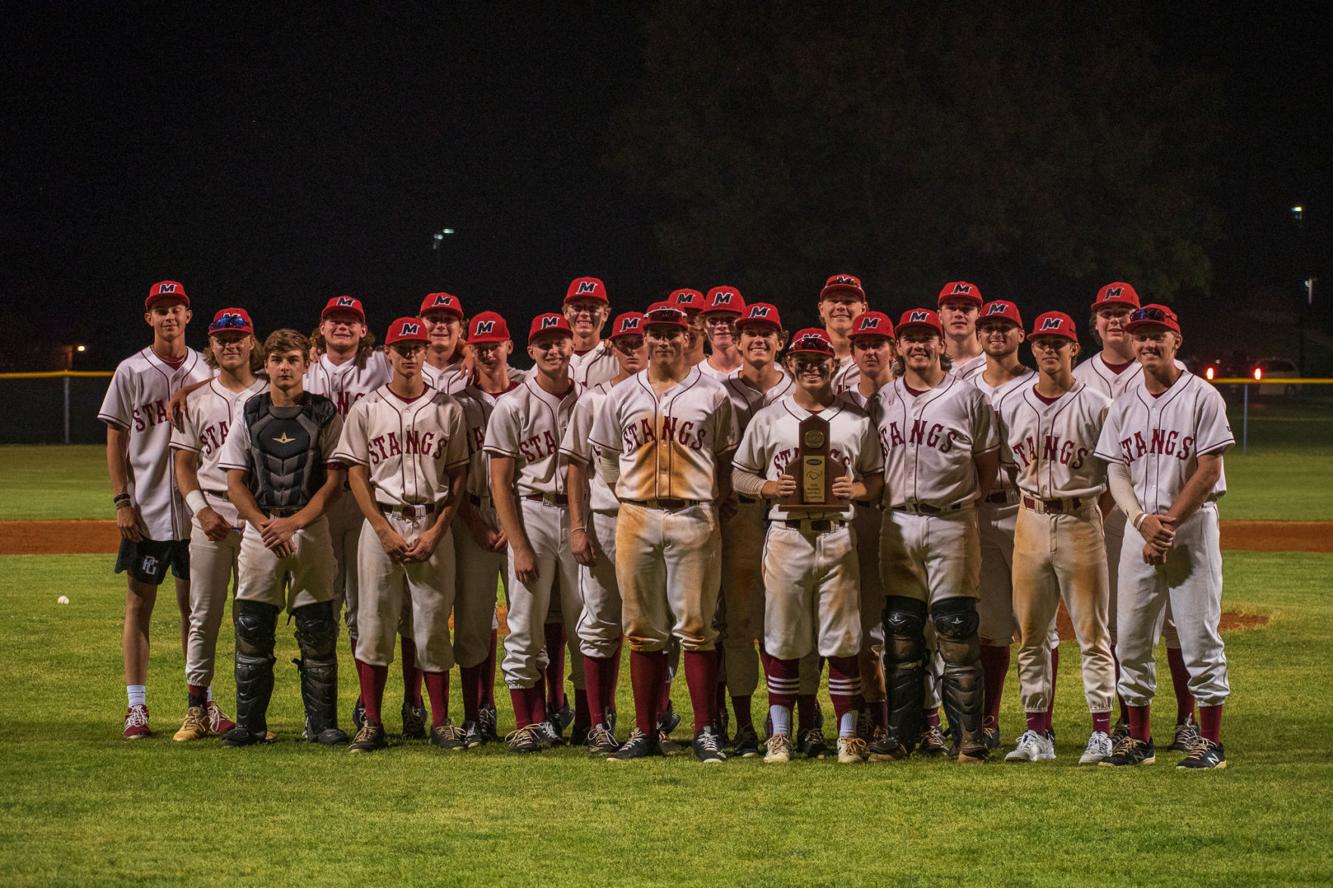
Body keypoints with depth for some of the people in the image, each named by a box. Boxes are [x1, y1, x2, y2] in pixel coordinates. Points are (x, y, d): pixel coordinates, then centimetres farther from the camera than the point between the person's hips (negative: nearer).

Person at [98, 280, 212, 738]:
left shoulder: (206, 373, 6)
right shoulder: (131, 372, 0)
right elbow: (115, 440, 1)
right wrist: (122, 500, -8)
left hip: (195, 508, 2)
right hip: (145, 510, -2)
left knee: (194, 605, 8)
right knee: (139, 603, 0)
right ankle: (136, 708, 3)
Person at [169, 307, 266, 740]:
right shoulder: (196, 401, 9)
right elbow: (184, 464, 9)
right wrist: (200, 510, -7)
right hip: (210, 520, 1)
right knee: (203, 616, 1)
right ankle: (197, 708, 7)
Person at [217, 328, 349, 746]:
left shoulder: (325, 413, 2)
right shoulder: (248, 413, 8)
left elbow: (334, 480, -2)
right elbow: (235, 483, 5)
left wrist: (293, 522, -14)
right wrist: (265, 525, -10)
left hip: (312, 527, -1)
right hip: (259, 527, 1)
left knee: (318, 629, -1)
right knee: (252, 629, 0)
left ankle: (321, 723, 6)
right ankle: (250, 723, 5)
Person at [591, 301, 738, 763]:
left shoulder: (711, 395, 4)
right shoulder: (623, 396, 10)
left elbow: (726, 460, 9)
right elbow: (605, 455, 20)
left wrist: (713, 502, 0)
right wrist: (627, 494, 11)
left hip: (693, 518, -3)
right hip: (636, 518, 3)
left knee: (696, 626, -4)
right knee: (643, 629, 5)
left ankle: (705, 732, -1)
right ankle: (645, 733, 10)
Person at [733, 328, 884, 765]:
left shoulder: (856, 420, 10)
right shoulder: (768, 419, 8)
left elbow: (876, 477, 15)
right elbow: (740, 475, 11)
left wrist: (857, 489, -6)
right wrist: (771, 487, -8)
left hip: (838, 535, 0)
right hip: (786, 532, 0)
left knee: (842, 640, -1)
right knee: (782, 639, 2)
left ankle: (847, 733, 5)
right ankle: (780, 733, 10)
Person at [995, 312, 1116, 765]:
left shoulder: (1095, 406, -4)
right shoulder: (1010, 404, 7)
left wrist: (1094, 513, -4)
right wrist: (1032, 500, 8)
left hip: (1080, 521, -4)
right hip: (1030, 520, 4)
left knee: (1091, 632, -2)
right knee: (1031, 634, 6)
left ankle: (1101, 732, 0)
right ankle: (1037, 732, 11)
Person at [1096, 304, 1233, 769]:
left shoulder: (1202, 398, -4)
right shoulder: (1124, 404, 11)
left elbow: (1209, 471, -9)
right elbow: (1117, 472, 7)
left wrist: (1170, 522, -14)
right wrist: (1143, 520, -9)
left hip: (1192, 524, -5)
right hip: (1139, 527, 5)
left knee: (1198, 634, -6)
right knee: (1131, 638, 4)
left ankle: (1210, 742, -2)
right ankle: (1139, 739, 13)